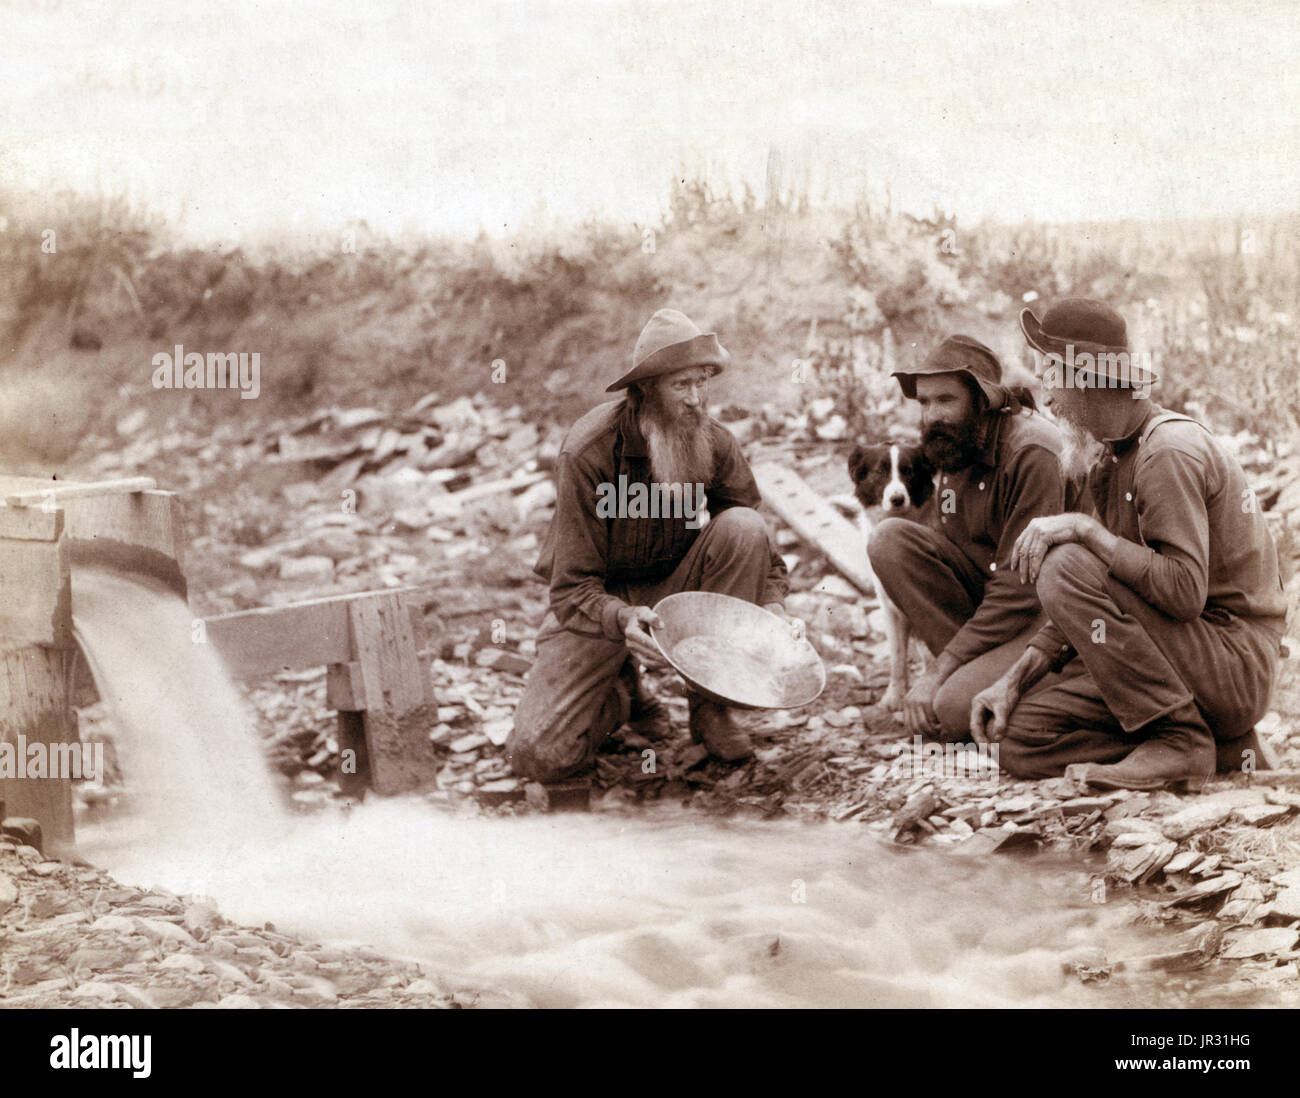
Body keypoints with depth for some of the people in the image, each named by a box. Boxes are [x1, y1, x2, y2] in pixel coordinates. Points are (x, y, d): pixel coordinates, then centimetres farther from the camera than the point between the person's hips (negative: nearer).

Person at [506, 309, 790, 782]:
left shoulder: (714, 443, -11)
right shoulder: (587, 453, -24)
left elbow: (756, 546, -1)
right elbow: (573, 588, -23)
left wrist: (774, 603, -22)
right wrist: (622, 619, -45)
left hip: (674, 585, 3)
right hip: (600, 604, -3)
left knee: (743, 527, -27)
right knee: (539, 755, -22)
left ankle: (710, 705, -12)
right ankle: (621, 693, 15)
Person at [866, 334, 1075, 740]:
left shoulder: (1032, 455, -21)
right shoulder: (951, 447, 5)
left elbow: (1021, 590, -24)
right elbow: (936, 550, 10)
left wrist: (938, 671, -22)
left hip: (1042, 612, -8)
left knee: (954, 709, -31)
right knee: (890, 539, -13)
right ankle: (971, 668, -11)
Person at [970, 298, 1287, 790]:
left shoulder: (1171, 450, -16)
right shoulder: (1111, 457, 14)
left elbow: (1184, 592, -27)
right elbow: (1092, 608, 14)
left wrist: (1085, 528, -25)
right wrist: (1015, 678, 4)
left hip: (1235, 668, -9)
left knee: (1066, 565, -24)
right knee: (1019, 739, -4)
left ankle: (1181, 740, -18)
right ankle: (1217, 746, 1)